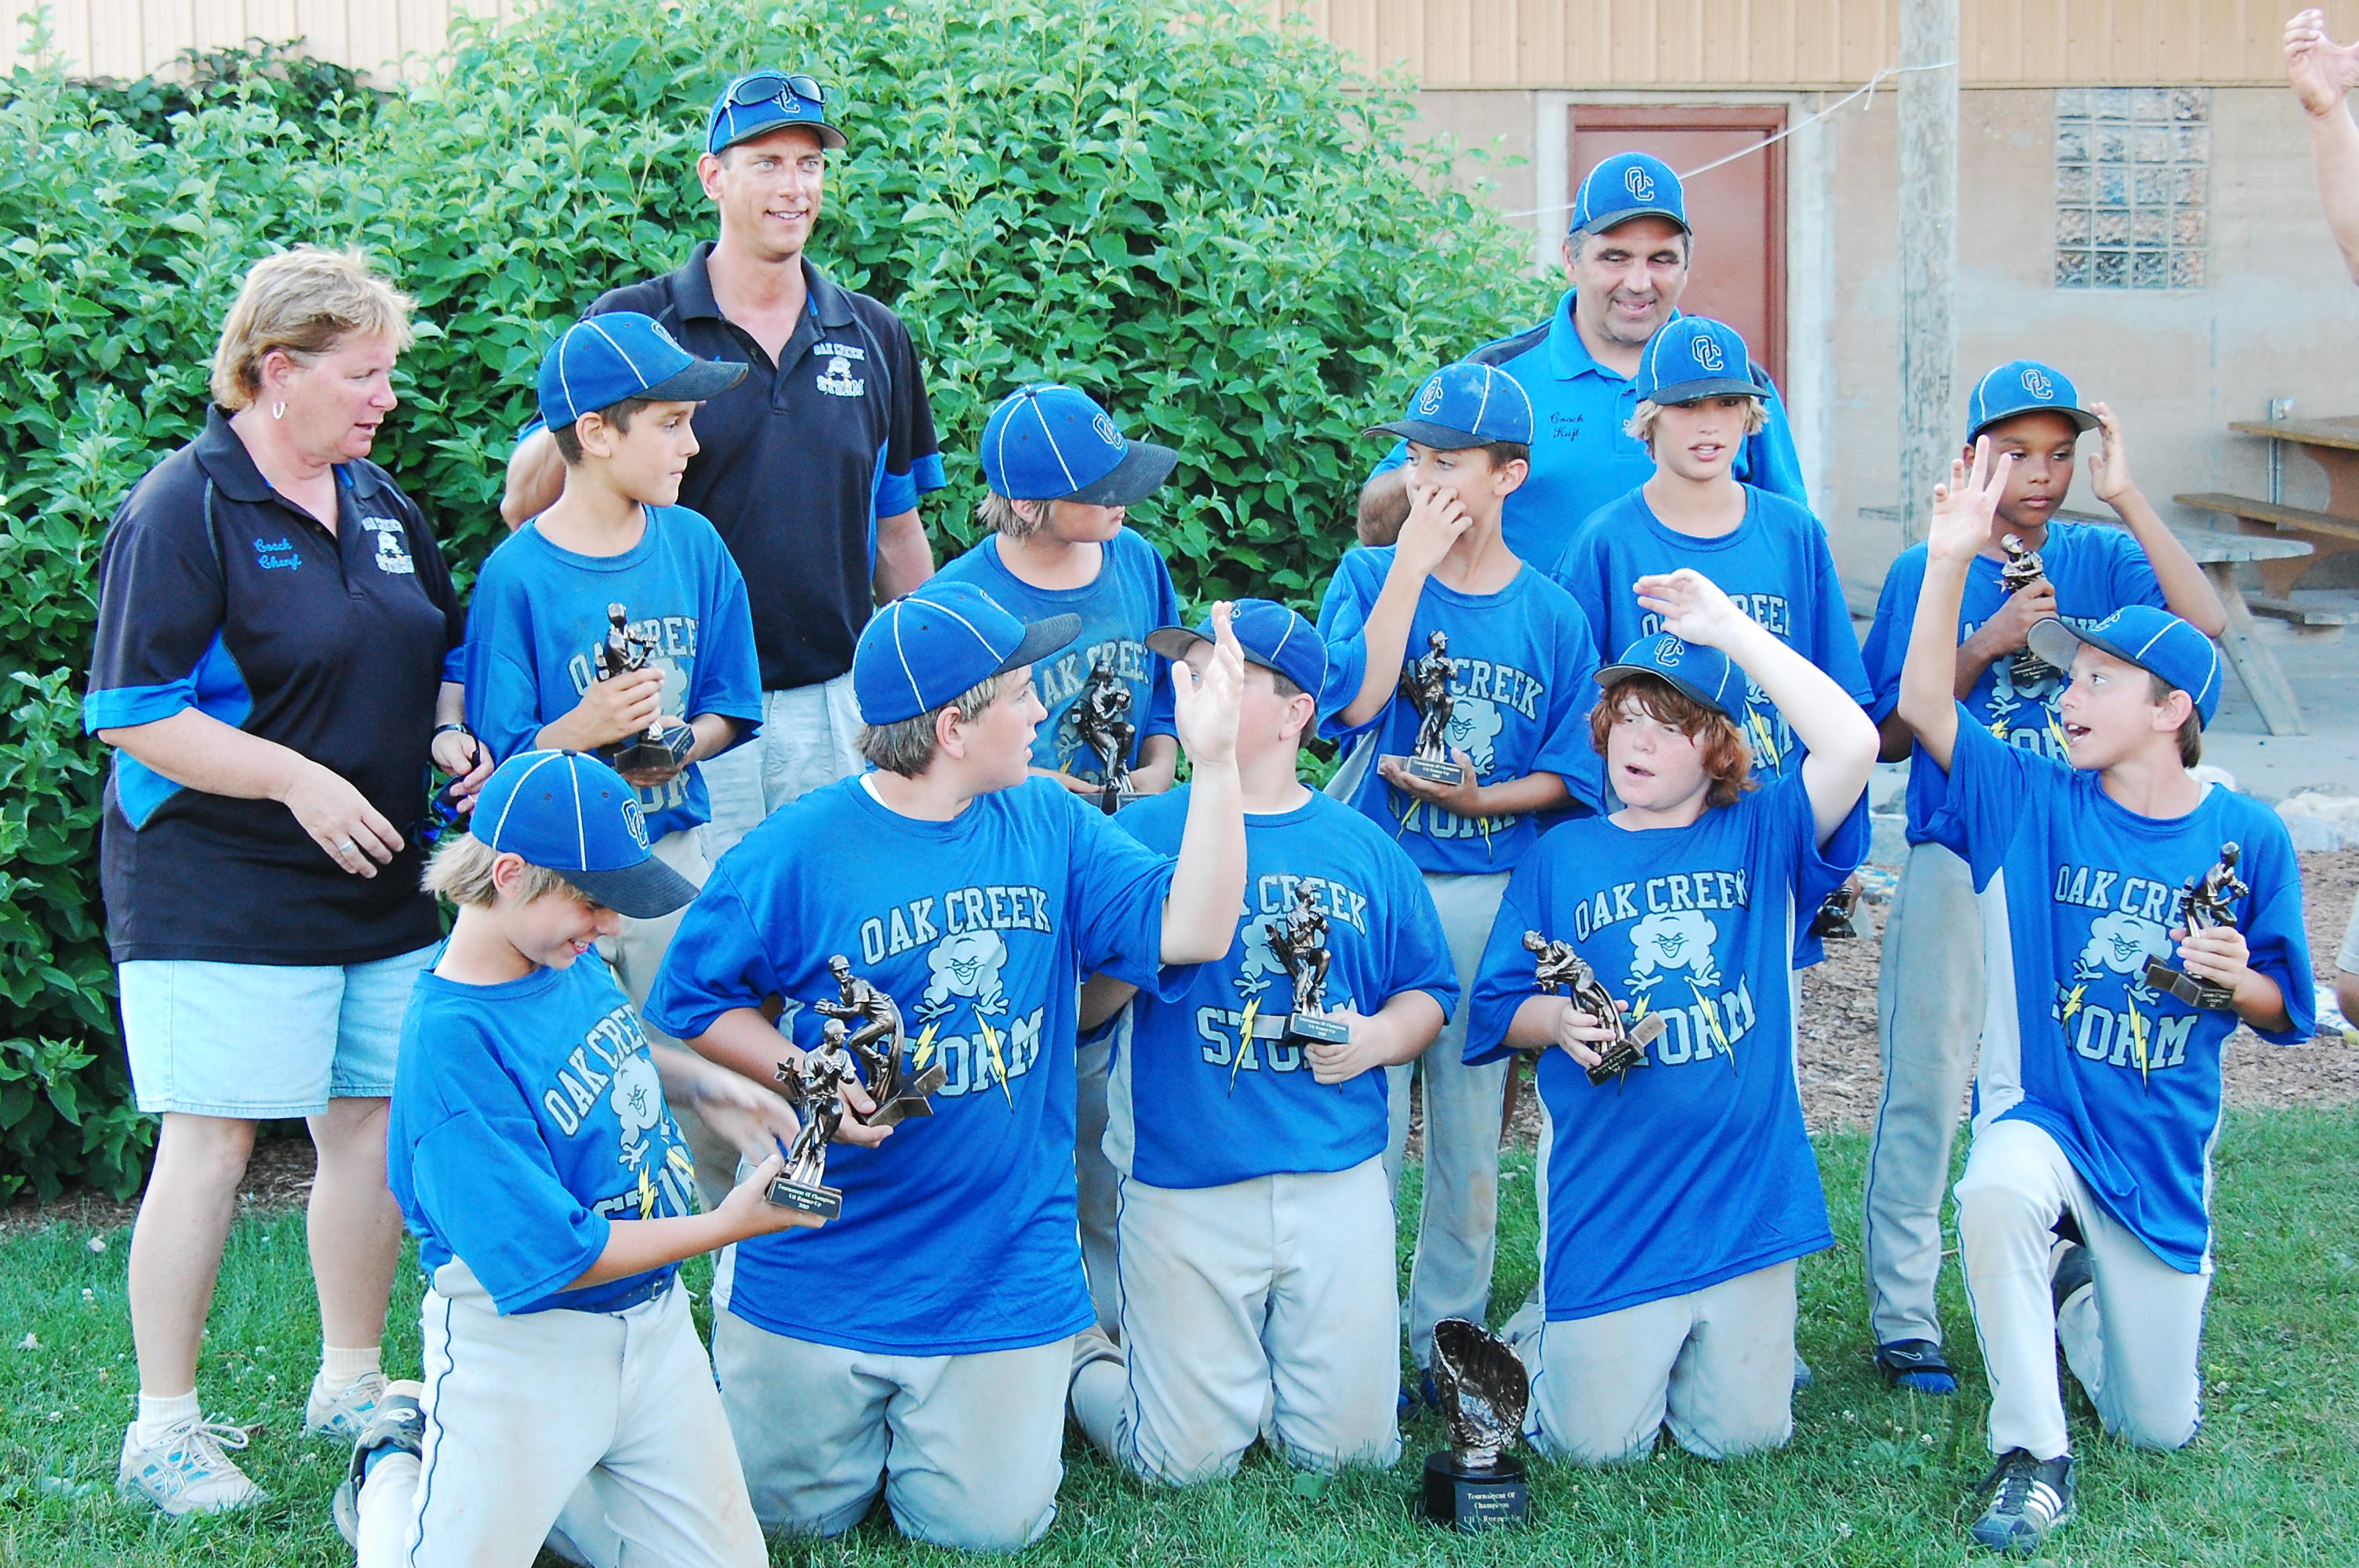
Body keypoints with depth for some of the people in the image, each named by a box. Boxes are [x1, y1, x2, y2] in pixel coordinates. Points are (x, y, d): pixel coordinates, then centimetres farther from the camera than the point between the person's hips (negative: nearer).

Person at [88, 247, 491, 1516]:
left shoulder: (379, 503, 12)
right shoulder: (184, 509, -10)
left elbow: (441, 653, 24)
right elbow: (131, 714, -14)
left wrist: (450, 736, 2)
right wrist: (297, 780, -19)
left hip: (382, 884, 7)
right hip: (219, 889, -7)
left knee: (375, 1124, 9)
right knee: (210, 1139, -5)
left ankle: (352, 1386, 25)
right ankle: (163, 1429, 4)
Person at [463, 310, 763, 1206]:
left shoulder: (693, 545, 3)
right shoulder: (517, 575, -11)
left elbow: (730, 709, 10)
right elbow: (494, 761, -10)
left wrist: (677, 745, -11)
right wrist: (584, 730, -28)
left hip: (673, 857, 4)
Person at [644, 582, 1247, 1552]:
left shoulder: (1051, 827, 1)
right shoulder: (798, 851, -12)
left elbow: (1192, 929, -9)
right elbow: (690, 1001, -3)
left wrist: (1214, 762, -17)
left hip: (1005, 1278, 2)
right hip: (819, 1276, -2)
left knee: (986, 1527, 5)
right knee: (795, 1512, 10)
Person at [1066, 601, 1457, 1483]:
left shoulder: (1363, 849, 10)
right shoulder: (1141, 838, 2)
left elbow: (1429, 993, 16)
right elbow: (1077, 1009, -1)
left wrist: (1380, 1037, -6)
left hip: (1340, 1177, 3)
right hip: (1184, 1186, -2)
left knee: (1349, 1450, 4)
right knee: (1188, 1461, -2)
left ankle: (1259, 1356, 33)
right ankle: (1089, 1364, 28)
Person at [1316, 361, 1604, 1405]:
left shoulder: (1552, 614, 3)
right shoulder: (1369, 574, 2)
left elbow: (1569, 773, 4)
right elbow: (1357, 697, -17)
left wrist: (1479, 799, -14)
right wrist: (1414, 563, -15)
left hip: (1492, 896, 1)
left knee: (1471, 1131, 9)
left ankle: (1446, 1337, 21)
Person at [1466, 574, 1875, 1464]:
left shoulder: (1761, 834, 2)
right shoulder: (1563, 856, 6)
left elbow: (1852, 742, -17)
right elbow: (1500, 1007, 7)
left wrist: (1729, 627, -15)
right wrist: (1559, 1021, -16)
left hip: (1743, 1185, 0)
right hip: (1608, 1195, 0)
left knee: (1743, 1434, 7)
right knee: (1599, 1443, 0)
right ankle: (1545, 1333, 30)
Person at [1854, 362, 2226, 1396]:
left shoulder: (2101, 559, 5)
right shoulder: (1926, 573, 1)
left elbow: (2204, 622, -14)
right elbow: (1888, 737, -2)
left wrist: (2126, 495, -13)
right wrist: (1986, 646, -13)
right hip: (1956, 859, -2)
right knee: (1928, 1086, -2)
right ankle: (1903, 1319, 6)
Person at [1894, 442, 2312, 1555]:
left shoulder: (2246, 838, -5)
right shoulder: (2038, 805, -6)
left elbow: (2280, 1012, 3)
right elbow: (1925, 707, -20)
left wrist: (2237, 980, -20)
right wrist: (1952, 557, -28)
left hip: (2163, 1146, 1)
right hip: (2040, 1112, -1)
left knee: (2160, 1426, 7)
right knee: (1996, 1194, -40)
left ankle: (2082, 1285, 41)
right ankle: (2031, 1457, -19)